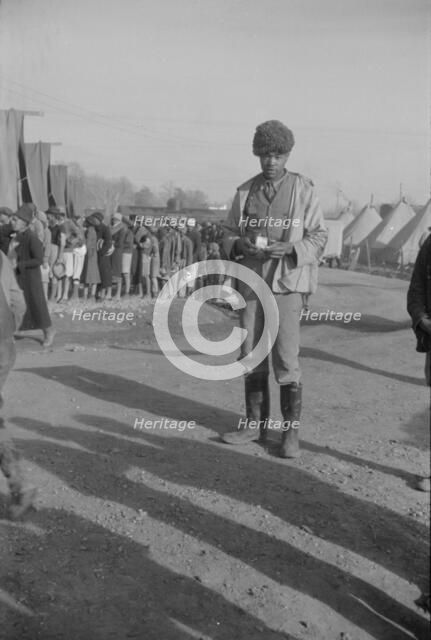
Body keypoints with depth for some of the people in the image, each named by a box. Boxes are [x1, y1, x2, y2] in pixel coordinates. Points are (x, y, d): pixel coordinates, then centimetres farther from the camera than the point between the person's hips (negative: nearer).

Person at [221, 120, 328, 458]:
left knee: (287, 359, -5)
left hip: (287, 281, -4)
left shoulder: (303, 190, -2)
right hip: (251, 281, 4)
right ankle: (256, 423, 22)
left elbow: (319, 237, -2)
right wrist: (239, 245, -10)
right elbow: (229, 234, 12)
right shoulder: (245, 192, 8)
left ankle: (291, 432, 7)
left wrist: (289, 249, -19)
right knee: (251, 356, 8)